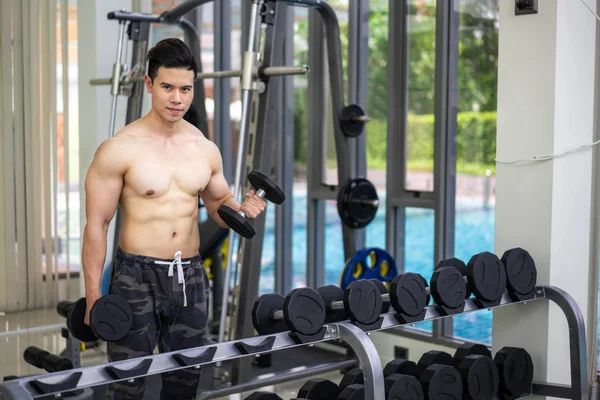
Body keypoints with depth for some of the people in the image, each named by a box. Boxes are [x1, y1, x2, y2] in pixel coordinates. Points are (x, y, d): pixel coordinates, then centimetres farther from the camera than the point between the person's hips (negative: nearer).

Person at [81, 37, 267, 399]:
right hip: (137, 276, -4)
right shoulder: (119, 149, -10)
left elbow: (219, 205, 18)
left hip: (190, 276, 5)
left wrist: (242, 208, -6)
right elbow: (97, 225, -8)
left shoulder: (206, 149, 4)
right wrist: (94, 296, -10)